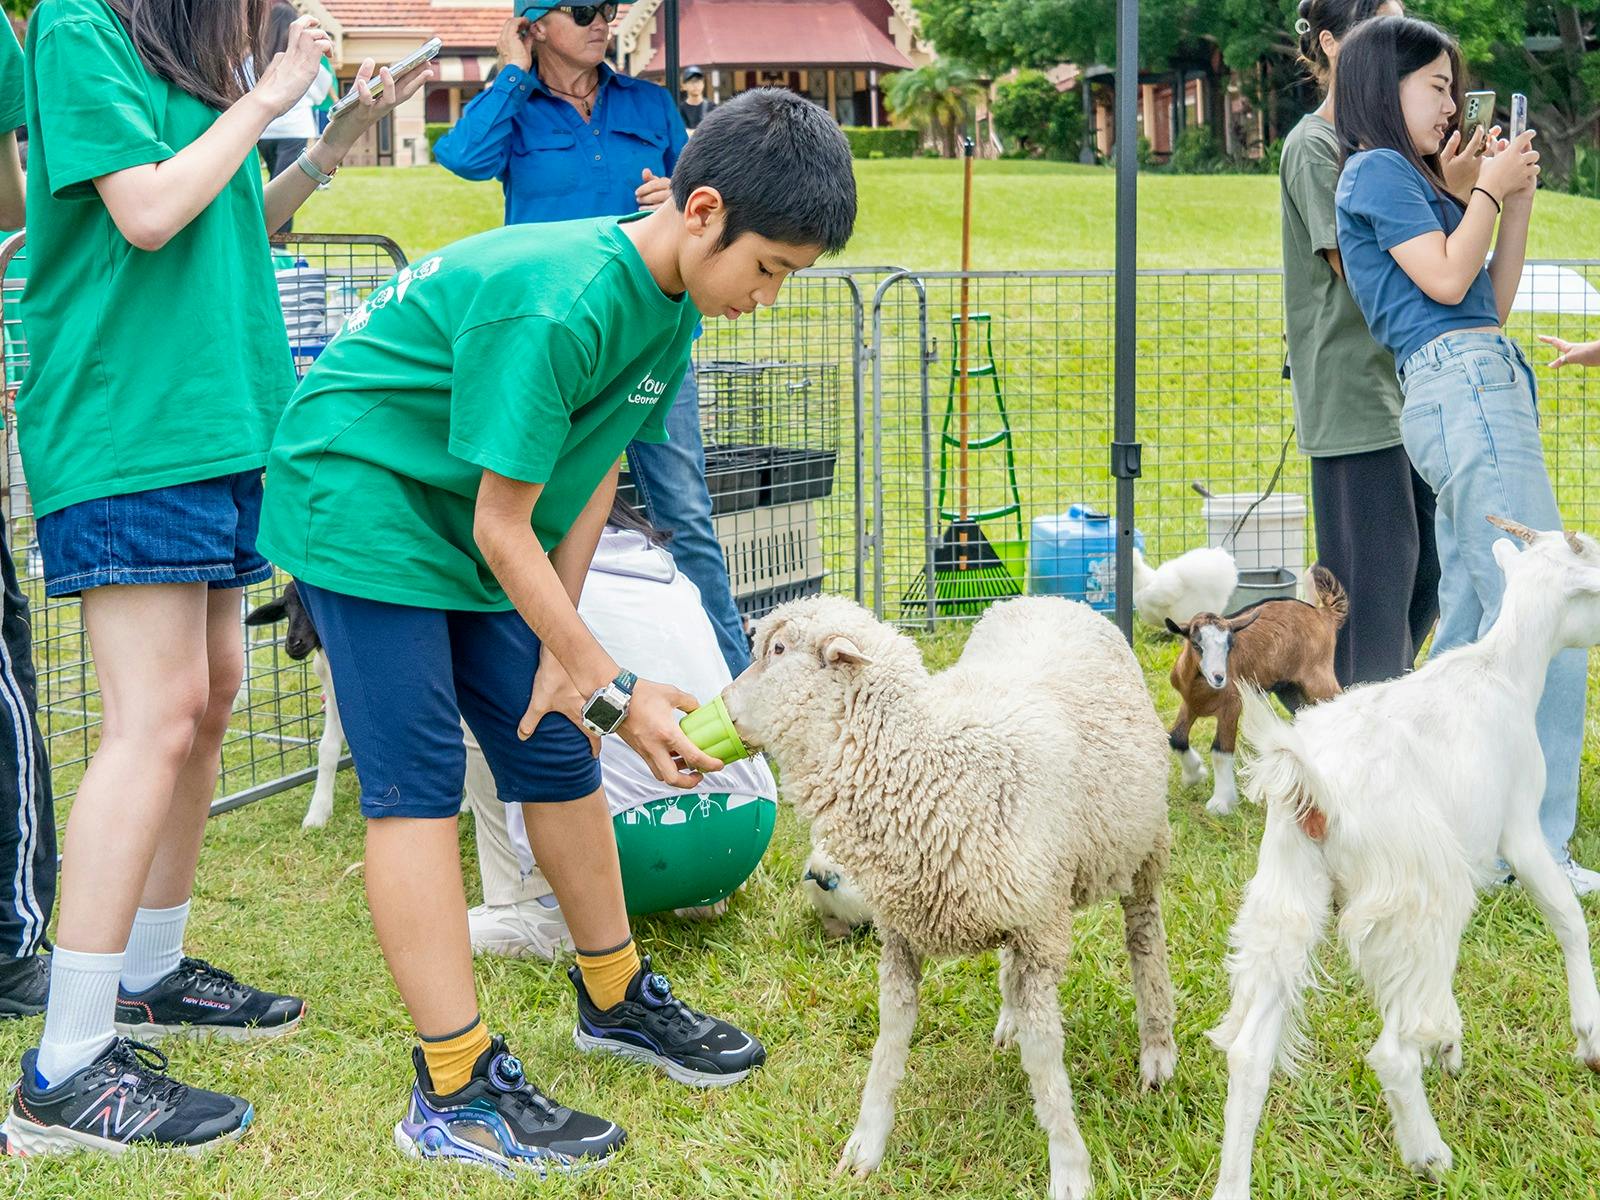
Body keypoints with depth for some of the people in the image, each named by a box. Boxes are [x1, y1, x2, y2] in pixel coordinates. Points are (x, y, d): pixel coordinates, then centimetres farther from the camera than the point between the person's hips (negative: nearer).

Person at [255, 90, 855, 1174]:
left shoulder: (671, 302, -5)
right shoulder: (556, 307, -33)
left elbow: (595, 467, 4)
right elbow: (504, 529, -27)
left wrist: (560, 646, 0)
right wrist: (612, 690, -24)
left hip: (472, 526, 9)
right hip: (359, 492, -9)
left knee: (556, 753, 11)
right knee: (418, 780, -13)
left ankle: (617, 999, 27)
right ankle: (456, 1093, -12)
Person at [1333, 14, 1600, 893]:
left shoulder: (1413, 181, 25)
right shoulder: (1377, 170, -2)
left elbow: (1494, 303, 22)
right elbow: (1446, 279, -12)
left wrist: (1516, 204, 14)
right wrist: (1489, 190, 0)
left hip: (1484, 392, 10)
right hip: (1462, 386, -10)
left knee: (1470, 637, 10)